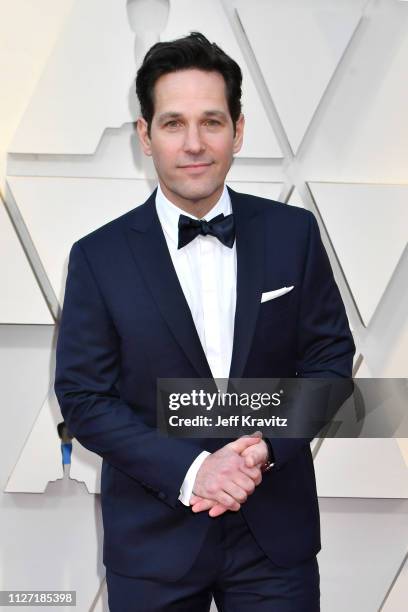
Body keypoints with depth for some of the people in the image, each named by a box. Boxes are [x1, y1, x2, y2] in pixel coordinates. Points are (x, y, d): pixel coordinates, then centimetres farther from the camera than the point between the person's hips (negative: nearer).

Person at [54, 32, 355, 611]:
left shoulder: (293, 232, -3)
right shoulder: (98, 257, -7)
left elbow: (330, 354, 1)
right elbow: (84, 397, -7)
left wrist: (267, 444, -14)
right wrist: (189, 470, -17)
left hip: (277, 528, 1)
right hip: (153, 539, 0)